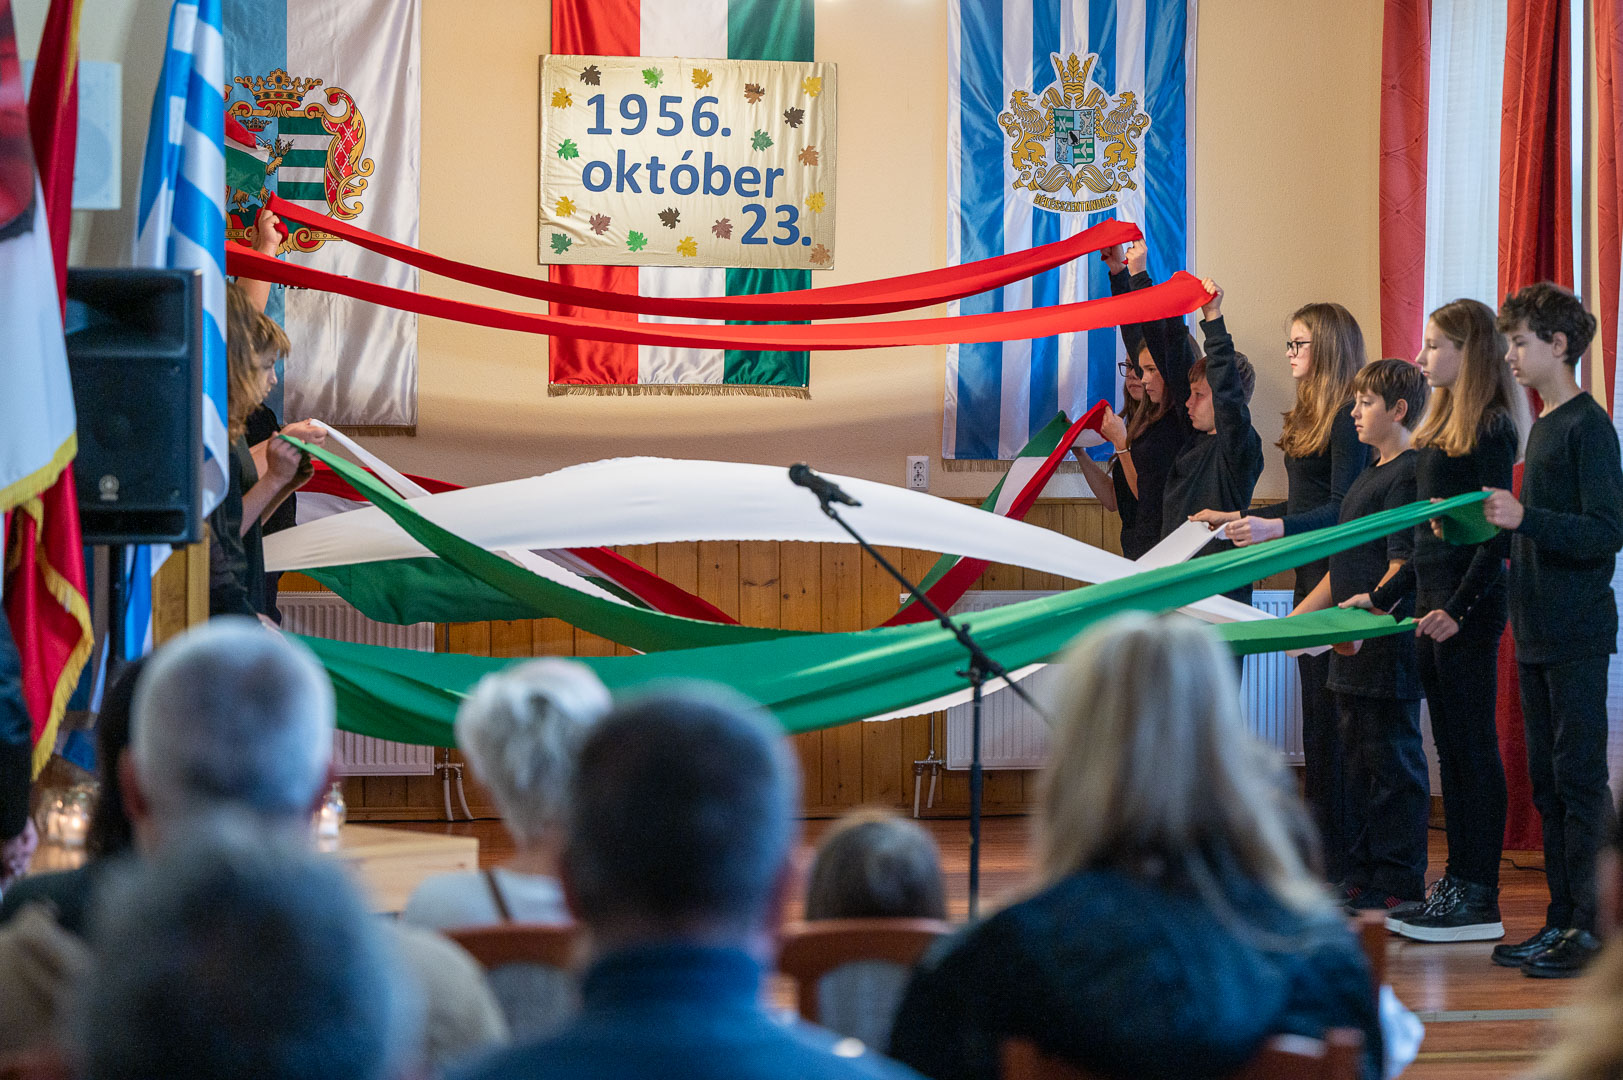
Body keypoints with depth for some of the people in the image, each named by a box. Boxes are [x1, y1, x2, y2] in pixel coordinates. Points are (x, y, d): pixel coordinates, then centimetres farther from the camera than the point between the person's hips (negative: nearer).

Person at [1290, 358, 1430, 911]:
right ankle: (1361, 875, 19)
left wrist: (1365, 612, -30)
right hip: (1354, 650, 10)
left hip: (1389, 647, -10)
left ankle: (1399, 882, 1)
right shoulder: (1370, 475, 18)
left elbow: (1402, 567, -20)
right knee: (1358, 761, 12)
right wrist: (1298, 616, 21)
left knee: (1393, 763, -4)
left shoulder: (1407, 474, -12)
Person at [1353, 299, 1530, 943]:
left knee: (1473, 746, -5)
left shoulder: (1491, 430, -11)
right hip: (1432, 602, 9)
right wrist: (1385, 596, 22)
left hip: (1469, 611, -9)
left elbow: (1498, 533, -16)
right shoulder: (1442, 426, 16)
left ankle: (1479, 900, -1)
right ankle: (1455, 885, 14)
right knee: (1450, 747, 10)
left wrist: (1460, 607, -21)